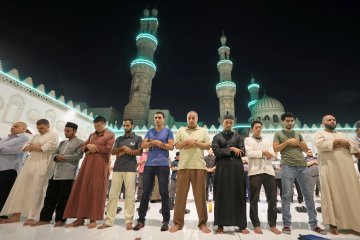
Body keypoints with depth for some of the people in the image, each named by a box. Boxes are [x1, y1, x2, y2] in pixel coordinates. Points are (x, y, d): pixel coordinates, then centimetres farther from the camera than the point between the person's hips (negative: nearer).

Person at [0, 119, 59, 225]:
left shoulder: (54, 136, -4)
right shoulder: (36, 136, 20)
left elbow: (45, 148, -15)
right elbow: (24, 147, 14)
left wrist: (32, 147, -1)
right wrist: (33, 146, -5)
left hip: (42, 165, -7)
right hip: (30, 162, 7)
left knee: (36, 190, -5)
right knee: (21, 186, 3)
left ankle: (32, 217, 1)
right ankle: (16, 214, 11)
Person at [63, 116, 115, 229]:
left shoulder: (110, 135, 3)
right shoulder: (92, 135, 21)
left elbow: (108, 148, -11)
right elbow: (82, 148, 18)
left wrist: (94, 147, -5)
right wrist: (88, 146, -4)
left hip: (100, 165, -6)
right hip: (87, 163, 6)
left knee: (96, 190, -4)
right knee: (82, 189, 3)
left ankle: (93, 218, 4)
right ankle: (80, 218, 11)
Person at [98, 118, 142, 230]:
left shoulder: (137, 138, 9)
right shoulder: (119, 139, 19)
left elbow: (139, 152, -2)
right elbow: (113, 152, 10)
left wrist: (124, 152, -4)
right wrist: (123, 147, -8)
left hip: (130, 169, -3)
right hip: (117, 168, 4)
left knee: (130, 194, -3)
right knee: (113, 194, 2)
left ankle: (129, 221, 3)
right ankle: (109, 220, 10)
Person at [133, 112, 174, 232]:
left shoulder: (168, 131, 6)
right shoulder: (150, 131, 16)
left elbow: (171, 146, -5)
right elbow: (143, 145, 6)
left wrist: (155, 142, -6)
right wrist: (154, 142, -10)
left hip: (163, 165, -3)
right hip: (149, 165, 3)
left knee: (164, 192, 1)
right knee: (145, 192, 6)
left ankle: (166, 221, 11)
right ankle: (141, 220, 17)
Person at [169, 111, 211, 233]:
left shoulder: (203, 131, 12)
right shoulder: (181, 130, 13)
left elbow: (208, 146, 4)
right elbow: (177, 145, 5)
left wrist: (196, 143, -9)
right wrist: (187, 141, -10)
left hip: (199, 166, 0)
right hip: (183, 166, 1)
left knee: (200, 195, 5)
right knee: (180, 194, 5)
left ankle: (202, 223, 18)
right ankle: (178, 222, 17)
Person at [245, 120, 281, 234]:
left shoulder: (267, 142, 22)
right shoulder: (248, 140, 10)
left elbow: (273, 156, 9)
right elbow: (249, 153, -8)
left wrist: (257, 154, -8)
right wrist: (263, 153, -6)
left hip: (268, 171, 4)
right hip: (255, 171, -4)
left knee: (272, 198, 4)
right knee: (254, 199, 1)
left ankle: (272, 225, 17)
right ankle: (256, 225, 11)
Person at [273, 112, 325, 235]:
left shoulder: (298, 133, 21)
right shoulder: (278, 134, 8)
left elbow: (306, 149, 18)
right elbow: (275, 148, -2)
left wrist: (298, 143, 0)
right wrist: (288, 142, -8)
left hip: (303, 166, 5)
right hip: (287, 166, -4)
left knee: (308, 194, 6)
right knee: (287, 195, -4)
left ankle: (313, 223, 17)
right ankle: (286, 224, 2)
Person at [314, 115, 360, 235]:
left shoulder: (341, 134, 25)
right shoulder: (319, 133, 7)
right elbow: (320, 145, -13)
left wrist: (345, 143, -3)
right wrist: (336, 142, -9)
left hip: (347, 169, 5)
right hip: (329, 169, -5)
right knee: (332, 195, -3)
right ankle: (333, 223, 3)